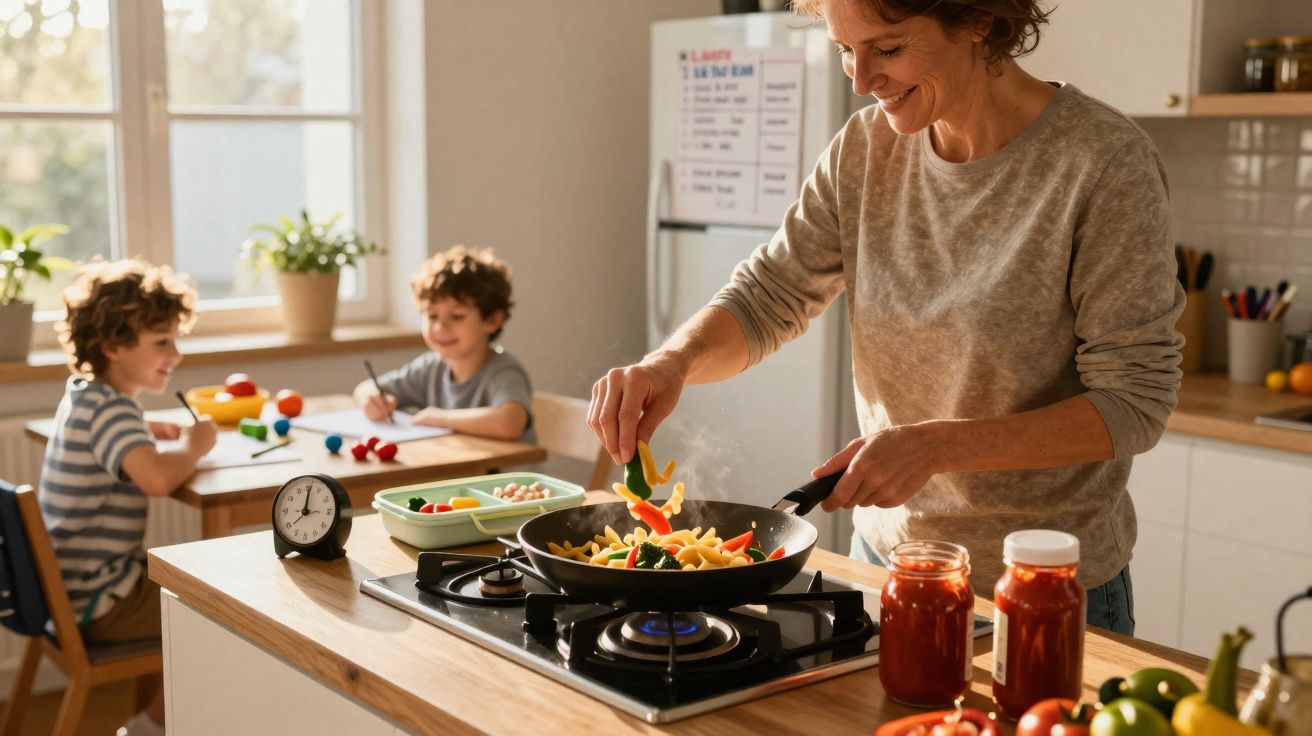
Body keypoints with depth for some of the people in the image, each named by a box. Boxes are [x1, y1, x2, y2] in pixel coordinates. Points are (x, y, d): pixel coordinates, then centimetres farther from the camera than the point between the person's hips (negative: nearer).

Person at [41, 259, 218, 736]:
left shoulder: (84, 391, 7)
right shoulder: (109, 409, -22)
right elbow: (157, 478, -42)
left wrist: (152, 430, 14)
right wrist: (194, 445, -20)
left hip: (82, 585, 10)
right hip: (100, 602, -10)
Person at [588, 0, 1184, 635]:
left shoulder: (1105, 163, -19)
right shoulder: (866, 148, -3)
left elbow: (1134, 403, -19)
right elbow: (765, 296, 3)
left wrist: (937, 445, -28)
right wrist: (671, 361, -18)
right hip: (885, 551, 5)